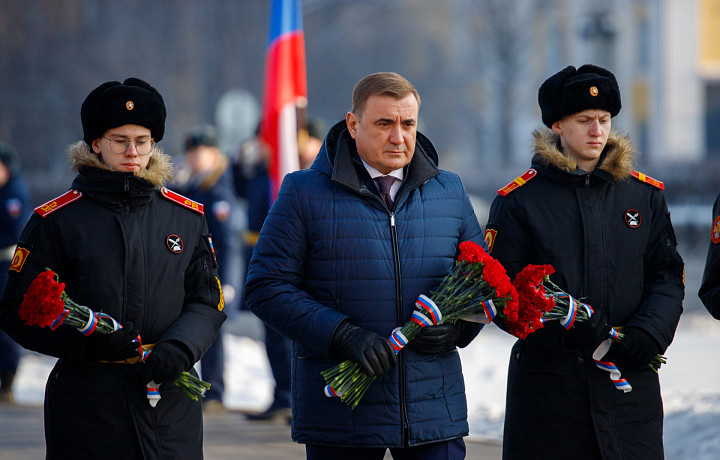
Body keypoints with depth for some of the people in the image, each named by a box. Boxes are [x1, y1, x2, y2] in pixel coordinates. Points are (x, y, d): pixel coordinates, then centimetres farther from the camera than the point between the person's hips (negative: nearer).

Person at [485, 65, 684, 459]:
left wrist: (648, 333, -11)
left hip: (630, 379, 2)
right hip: (546, 378, -2)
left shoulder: (646, 195, 11)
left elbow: (667, 277, 9)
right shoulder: (518, 200, 1)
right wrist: (564, 326, -19)